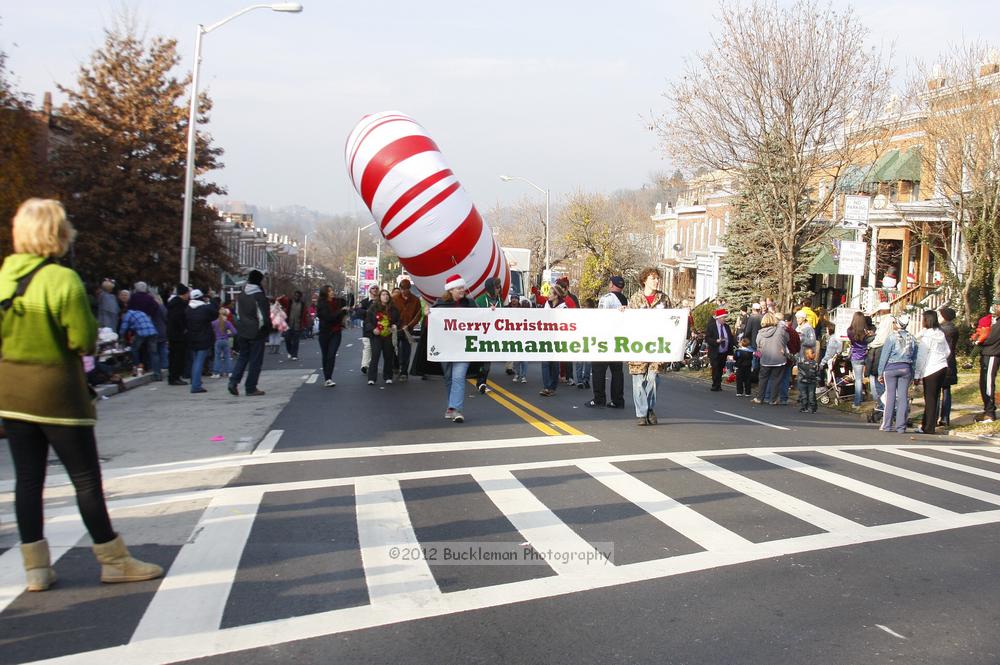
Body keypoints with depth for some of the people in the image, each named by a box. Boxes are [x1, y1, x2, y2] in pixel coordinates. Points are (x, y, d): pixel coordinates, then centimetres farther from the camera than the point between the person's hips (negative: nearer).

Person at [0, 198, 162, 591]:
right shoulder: (63, 280, -18)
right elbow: (84, 341, -16)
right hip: (56, 392, -6)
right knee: (86, 480, 4)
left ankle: (35, 568, 19)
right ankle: (113, 561, 14)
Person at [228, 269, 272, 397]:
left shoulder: (240, 295, 6)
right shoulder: (259, 296, -15)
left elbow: (237, 313, 13)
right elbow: (263, 316, -16)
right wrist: (267, 330, -2)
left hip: (242, 332, 6)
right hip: (257, 333, -6)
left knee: (243, 357, 18)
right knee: (255, 360, 3)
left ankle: (233, 381, 2)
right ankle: (251, 388, 6)